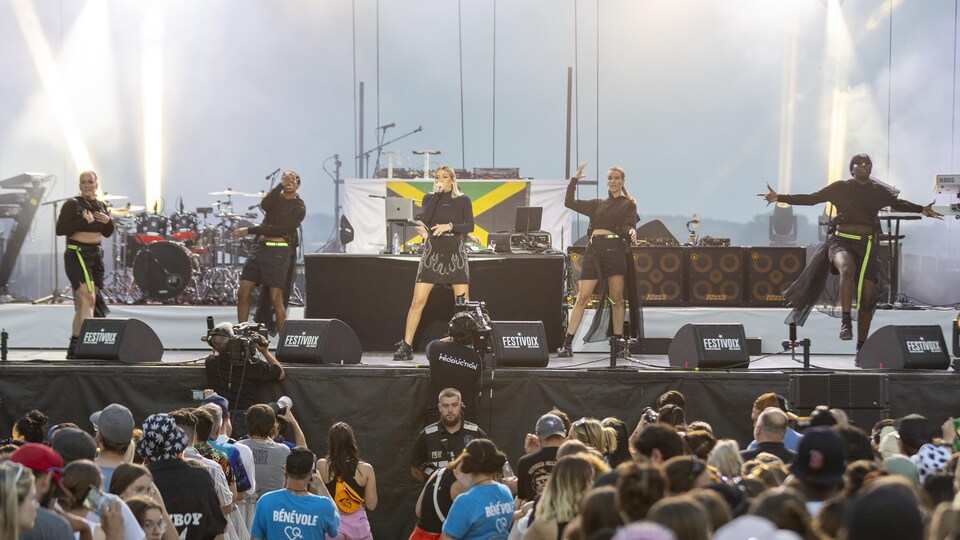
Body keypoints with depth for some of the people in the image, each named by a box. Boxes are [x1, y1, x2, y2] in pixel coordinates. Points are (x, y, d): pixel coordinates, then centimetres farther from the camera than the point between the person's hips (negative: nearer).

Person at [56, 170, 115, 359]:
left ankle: (74, 348, 18)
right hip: (77, 254, -7)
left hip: (96, 255, 7)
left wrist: (109, 221, -2)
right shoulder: (72, 204, -7)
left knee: (82, 303, 11)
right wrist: (83, 221, -21)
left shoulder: (101, 205, 12)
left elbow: (107, 233, 18)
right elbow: (60, 229, -15)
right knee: (88, 299, -20)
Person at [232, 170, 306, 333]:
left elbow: (278, 229, -11)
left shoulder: (299, 208, -2)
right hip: (260, 247, 5)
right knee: (242, 293, 0)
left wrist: (249, 230, -12)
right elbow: (264, 205, -11)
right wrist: (280, 185, -17)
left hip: (279, 251, -5)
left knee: (276, 299, -10)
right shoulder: (276, 196, 13)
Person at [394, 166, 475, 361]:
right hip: (432, 253, 0)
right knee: (418, 302, -6)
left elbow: (470, 226, -4)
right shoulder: (429, 198, 8)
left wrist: (449, 226, -18)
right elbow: (424, 218, -10)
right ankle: (405, 346, -3)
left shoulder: (463, 201, 6)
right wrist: (437, 194, -10)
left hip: (456, 254, 0)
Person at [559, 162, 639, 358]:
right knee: (582, 297, -4)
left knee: (616, 298, -2)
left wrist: (631, 232, -25)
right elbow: (570, 202, 17)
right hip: (594, 249, 2)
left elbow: (628, 226, -3)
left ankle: (619, 342, 5)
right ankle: (567, 344, -6)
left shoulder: (628, 204, 11)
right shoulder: (597, 204, 21)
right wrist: (574, 179, 12)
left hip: (615, 249, -2)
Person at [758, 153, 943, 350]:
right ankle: (845, 321, -33)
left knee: (867, 298, 1)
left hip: (866, 245, 3)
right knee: (847, 269, -38)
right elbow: (811, 199, 0)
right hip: (841, 241, -3)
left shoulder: (878, 191, 10)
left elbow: (899, 204, 6)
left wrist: (922, 209, -10)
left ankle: (861, 348, 12)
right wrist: (779, 198, -8)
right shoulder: (840, 188, 2)